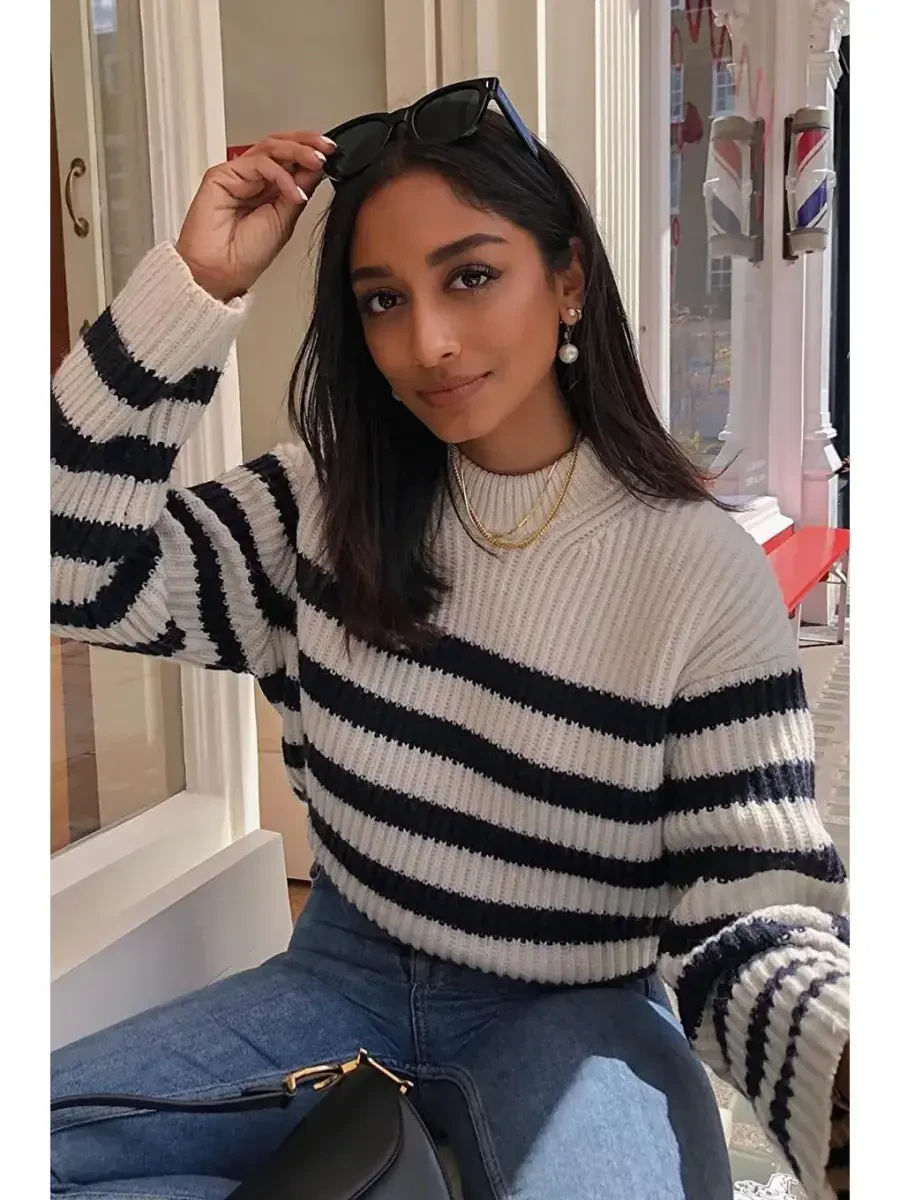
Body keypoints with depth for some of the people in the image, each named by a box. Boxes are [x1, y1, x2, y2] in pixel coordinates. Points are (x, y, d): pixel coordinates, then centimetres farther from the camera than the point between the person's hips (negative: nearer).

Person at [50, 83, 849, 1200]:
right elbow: (83, 572, -11)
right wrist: (195, 285, -16)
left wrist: (844, 1072, -39)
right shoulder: (327, 506, -2)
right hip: (345, 974, 5)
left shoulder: (703, 567, -13)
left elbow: (751, 909, -15)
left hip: (576, 1013, -4)